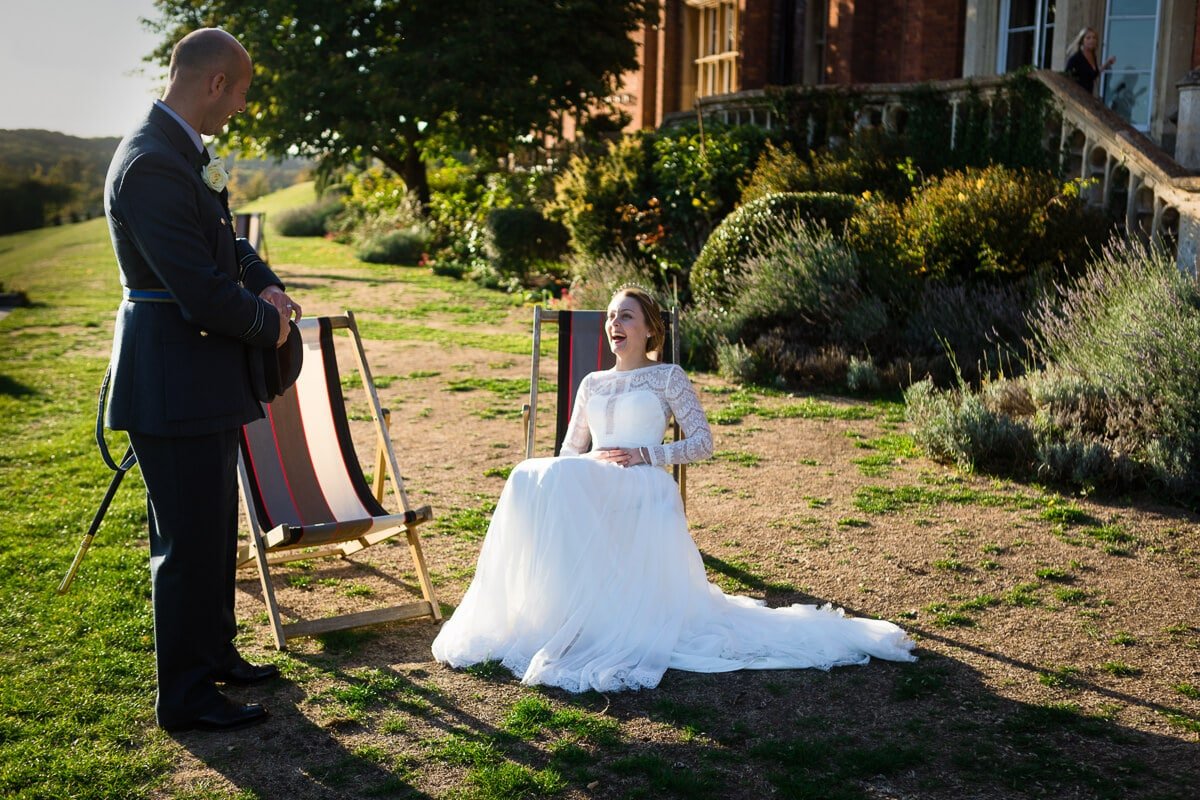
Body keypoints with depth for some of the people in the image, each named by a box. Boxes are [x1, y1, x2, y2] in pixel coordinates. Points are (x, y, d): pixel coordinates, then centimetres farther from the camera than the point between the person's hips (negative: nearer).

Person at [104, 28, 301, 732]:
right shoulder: (152, 164, -23)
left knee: (216, 530, 21)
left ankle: (214, 654, 36)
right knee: (190, 541, 0)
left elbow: (224, 239, 21)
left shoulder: (182, 152, 9)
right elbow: (202, 291, -25)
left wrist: (265, 284, 2)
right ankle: (186, 697, 14)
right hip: (173, 382, -10)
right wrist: (267, 324, -8)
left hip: (204, 376, 10)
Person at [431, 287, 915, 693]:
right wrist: (571, 470, -3)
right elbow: (571, 449, 22)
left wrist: (646, 455, -10)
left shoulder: (667, 378, 10)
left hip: (642, 492, -5)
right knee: (532, 480, -29)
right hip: (590, 490, 5)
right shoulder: (593, 383, 24)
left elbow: (702, 442, 3)